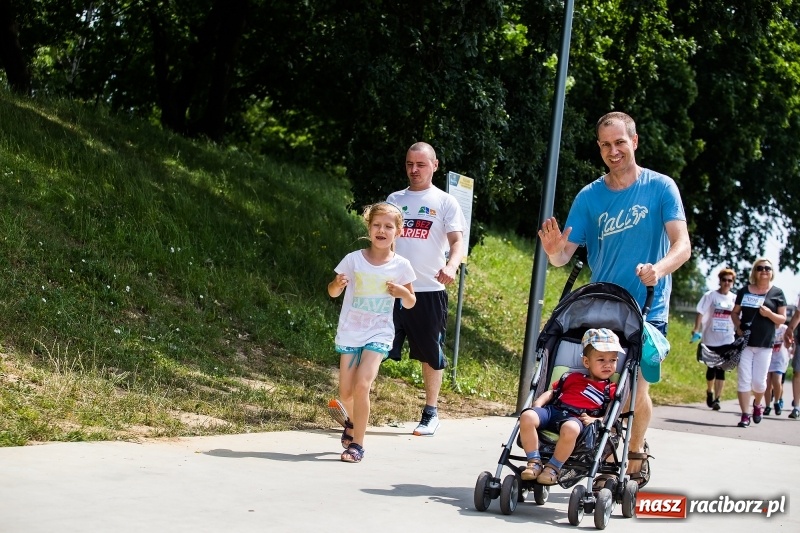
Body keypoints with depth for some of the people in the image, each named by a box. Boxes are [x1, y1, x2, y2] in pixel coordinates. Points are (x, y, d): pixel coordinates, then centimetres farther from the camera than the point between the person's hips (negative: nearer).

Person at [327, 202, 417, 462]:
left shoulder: (401, 266, -4)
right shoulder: (354, 259, -5)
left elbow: (410, 304, 7)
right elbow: (333, 292, 3)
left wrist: (403, 292, -16)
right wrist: (337, 284, -20)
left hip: (378, 335, -1)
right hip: (349, 333, 1)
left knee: (362, 385, -20)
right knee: (346, 393, 5)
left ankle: (357, 444, -9)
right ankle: (352, 422, 39)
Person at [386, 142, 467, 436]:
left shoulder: (445, 202, 2)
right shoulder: (395, 199, 11)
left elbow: (457, 241, -6)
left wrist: (451, 266, -27)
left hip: (429, 290, -2)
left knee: (431, 354, 9)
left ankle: (431, 413, 21)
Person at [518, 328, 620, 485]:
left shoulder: (611, 390, 17)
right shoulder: (574, 378, 26)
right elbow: (552, 392, 25)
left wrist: (594, 420, -13)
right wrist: (538, 405, 6)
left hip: (577, 419, -4)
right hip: (554, 410, 4)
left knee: (570, 429, -43)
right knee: (527, 417, -28)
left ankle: (553, 468, -20)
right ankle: (534, 462, -16)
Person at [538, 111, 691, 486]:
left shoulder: (661, 188, -5)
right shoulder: (589, 197, 1)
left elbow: (682, 245, -14)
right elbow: (564, 256, -1)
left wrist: (658, 268, -35)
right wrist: (554, 251, -26)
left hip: (647, 310, -2)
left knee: (637, 387, -5)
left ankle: (635, 455, 18)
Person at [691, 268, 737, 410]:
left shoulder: (734, 299, 3)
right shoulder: (710, 296, -2)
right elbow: (700, 313, -4)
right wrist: (696, 330, -13)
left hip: (726, 340, 1)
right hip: (710, 339, -1)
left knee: (721, 370, -5)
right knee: (711, 368, 8)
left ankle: (716, 399, -5)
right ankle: (709, 392, 32)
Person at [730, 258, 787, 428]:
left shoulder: (777, 293, 3)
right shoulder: (745, 291, 6)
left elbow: (782, 319, 5)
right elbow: (734, 312, 12)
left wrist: (769, 314, -15)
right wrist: (738, 327, -6)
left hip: (764, 345, -1)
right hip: (745, 342, 1)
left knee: (759, 381, 1)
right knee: (744, 379, -3)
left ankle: (757, 404, 31)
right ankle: (745, 415, 1)